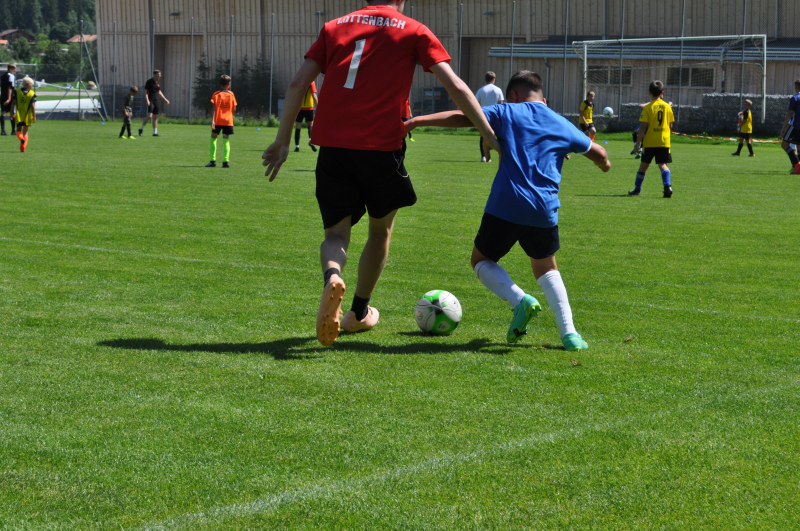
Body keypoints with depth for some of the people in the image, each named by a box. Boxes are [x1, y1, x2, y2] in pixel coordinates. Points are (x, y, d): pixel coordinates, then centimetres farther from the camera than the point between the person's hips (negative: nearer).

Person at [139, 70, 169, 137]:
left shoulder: (158, 83, 13)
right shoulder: (149, 82, -8)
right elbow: (145, 92, -11)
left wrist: (165, 99, 24)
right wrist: (147, 100, -23)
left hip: (156, 101, 7)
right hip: (150, 101, -7)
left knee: (155, 117, 7)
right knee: (149, 116, -18)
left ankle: (155, 132, 12)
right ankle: (141, 128, -4)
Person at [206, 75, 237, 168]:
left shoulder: (216, 94, -2)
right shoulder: (231, 94, 4)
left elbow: (214, 108, -10)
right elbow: (234, 109, 4)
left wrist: (213, 120, -15)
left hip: (218, 121, -1)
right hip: (228, 121, 1)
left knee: (213, 138, 10)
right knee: (226, 141, 3)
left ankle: (213, 161, 3)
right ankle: (225, 161, -8)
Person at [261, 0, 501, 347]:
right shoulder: (413, 32, 7)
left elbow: (298, 85, 9)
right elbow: (456, 87, -1)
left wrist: (283, 140, 15)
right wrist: (489, 135, 3)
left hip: (333, 146, 2)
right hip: (381, 148, -2)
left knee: (337, 232, 9)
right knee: (380, 230, 21)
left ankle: (332, 276, -25)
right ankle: (359, 312, 30)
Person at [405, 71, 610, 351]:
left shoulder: (506, 112, 9)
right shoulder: (561, 124, 17)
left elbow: (463, 117, -3)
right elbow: (598, 153, 28)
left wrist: (419, 120, -4)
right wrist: (604, 163, 52)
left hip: (504, 206, -3)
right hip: (544, 211, 3)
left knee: (482, 260, 19)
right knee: (546, 268, 25)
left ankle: (520, 299, -8)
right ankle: (569, 333, 8)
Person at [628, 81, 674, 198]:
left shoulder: (648, 107, -6)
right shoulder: (667, 107, 4)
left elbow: (643, 127, -9)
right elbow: (671, 125, 8)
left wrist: (638, 142, -6)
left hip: (649, 142, -2)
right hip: (664, 141, 2)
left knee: (644, 164, 11)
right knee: (663, 164, 0)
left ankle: (637, 189, 21)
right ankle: (667, 185, -23)